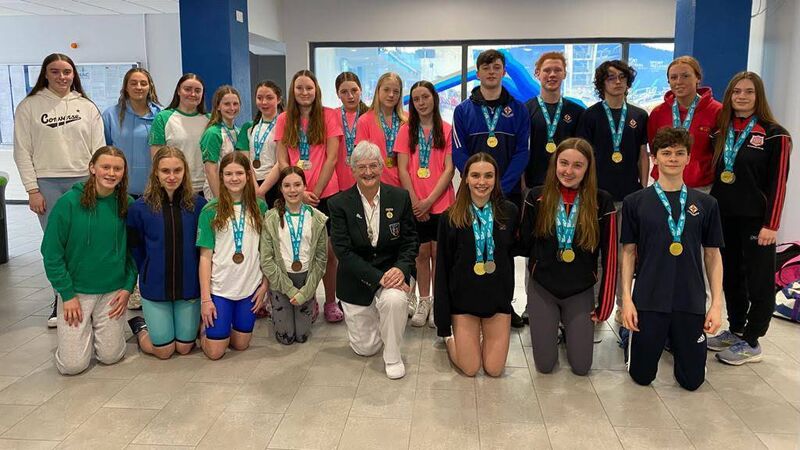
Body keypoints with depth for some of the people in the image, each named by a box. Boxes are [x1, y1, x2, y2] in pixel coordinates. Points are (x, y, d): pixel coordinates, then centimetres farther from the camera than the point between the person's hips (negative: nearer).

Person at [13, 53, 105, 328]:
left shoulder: (87, 106, 9)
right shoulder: (29, 106, 4)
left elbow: (99, 149, 8)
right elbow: (22, 152, 2)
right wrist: (32, 190, -5)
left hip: (83, 182, 1)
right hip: (47, 184, -1)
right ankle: (61, 301, 13)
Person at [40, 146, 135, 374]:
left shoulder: (127, 204, -3)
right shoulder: (69, 202, -11)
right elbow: (51, 253, -7)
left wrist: (128, 287, -3)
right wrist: (67, 294, -9)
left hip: (113, 291, 2)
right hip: (75, 291, -1)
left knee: (110, 356, 3)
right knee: (72, 364, -3)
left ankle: (107, 328, 34)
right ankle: (83, 330, 28)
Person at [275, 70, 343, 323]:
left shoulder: (329, 116, 0)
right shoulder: (284, 120, 7)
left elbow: (331, 158, -5)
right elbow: (282, 161, 2)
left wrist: (315, 192, -10)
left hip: (325, 194, -2)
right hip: (295, 195, 2)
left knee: (327, 250, 0)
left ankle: (331, 302, 15)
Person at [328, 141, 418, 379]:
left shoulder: (400, 197, -5)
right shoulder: (339, 203, -9)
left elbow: (410, 241, -2)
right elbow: (343, 251, -15)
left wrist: (401, 269, -22)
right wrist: (378, 277, -25)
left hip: (392, 271, 0)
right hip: (356, 280, 0)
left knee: (395, 300, -36)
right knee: (365, 348, 7)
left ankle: (393, 357, -10)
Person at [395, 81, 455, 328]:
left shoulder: (447, 130, 1)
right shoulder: (406, 130, 7)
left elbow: (449, 169, -5)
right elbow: (402, 169, 1)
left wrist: (429, 200, -12)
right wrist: (414, 200, -8)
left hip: (441, 203, -1)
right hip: (415, 204, 1)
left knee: (438, 252, 2)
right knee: (421, 252, 6)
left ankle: (437, 303, 12)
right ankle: (423, 301, 17)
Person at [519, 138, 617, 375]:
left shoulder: (602, 202, -11)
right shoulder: (537, 197, -8)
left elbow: (609, 256, -7)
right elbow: (524, 245, 3)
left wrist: (604, 305, -5)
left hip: (581, 293, 0)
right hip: (542, 289, 0)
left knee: (581, 367, 3)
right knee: (544, 365, 2)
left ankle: (570, 328, 34)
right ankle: (550, 328, 34)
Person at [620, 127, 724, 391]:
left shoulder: (705, 204, 3)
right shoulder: (635, 202, -1)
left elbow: (712, 255, 7)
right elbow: (629, 252, 2)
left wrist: (717, 303, 0)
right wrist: (626, 299, -5)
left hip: (691, 302, 2)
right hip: (648, 301, -1)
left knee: (691, 380, 9)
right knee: (641, 375, 7)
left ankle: (674, 339, 38)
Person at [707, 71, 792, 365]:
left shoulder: (774, 135, -7)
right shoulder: (721, 132, 9)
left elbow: (778, 183, -10)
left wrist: (771, 224, -14)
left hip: (755, 220, -6)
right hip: (724, 217, 6)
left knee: (758, 281, 3)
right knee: (730, 277, 14)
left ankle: (751, 343, 12)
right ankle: (735, 330, 28)